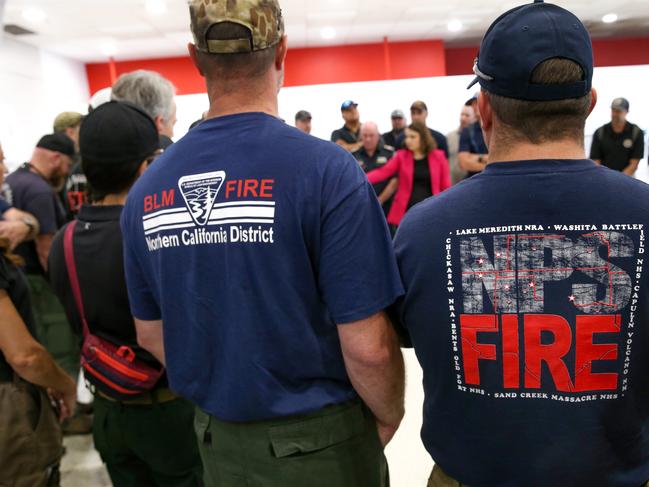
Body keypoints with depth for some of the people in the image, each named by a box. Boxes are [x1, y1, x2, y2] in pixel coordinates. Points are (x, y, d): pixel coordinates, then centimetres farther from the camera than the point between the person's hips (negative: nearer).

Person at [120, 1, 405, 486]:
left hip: (216, 436, 4)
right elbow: (367, 346, -21)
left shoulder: (147, 188, -7)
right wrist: (389, 418, -1)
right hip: (317, 439, -3)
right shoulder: (327, 169, -22)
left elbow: (151, 334, 3)